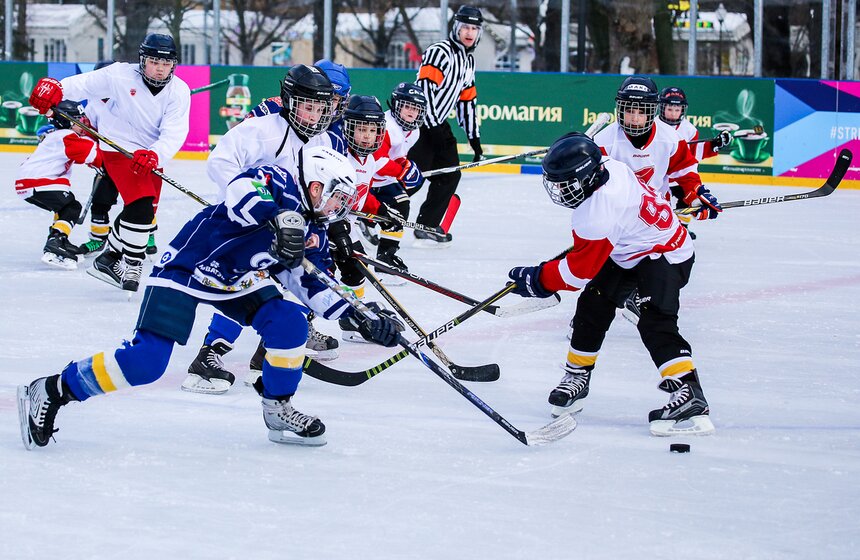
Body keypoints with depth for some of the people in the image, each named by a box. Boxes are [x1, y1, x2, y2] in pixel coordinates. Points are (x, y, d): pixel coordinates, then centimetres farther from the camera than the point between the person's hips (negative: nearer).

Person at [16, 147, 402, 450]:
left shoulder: (313, 235, 9)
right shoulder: (279, 183, -16)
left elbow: (315, 288, 11)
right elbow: (242, 188, -38)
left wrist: (362, 321, 2)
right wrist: (280, 219, -53)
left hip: (236, 282, 9)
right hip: (186, 268, -9)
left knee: (290, 323, -9)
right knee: (146, 361, -19)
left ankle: (278, 409, 9)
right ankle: (53, 391, -9)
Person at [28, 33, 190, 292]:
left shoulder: (179, 91, -8)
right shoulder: (121, 76, -14)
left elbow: (174, 133, -18)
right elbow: (86, 84, -17)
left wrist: (154, 155, -36)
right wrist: (55, 88, -37)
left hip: (151, 156, 6)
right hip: (119, 148, -6)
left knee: (144, 212, 12)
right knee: (141, 204, -21)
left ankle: (108, 260, 30)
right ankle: (132, 265, -10)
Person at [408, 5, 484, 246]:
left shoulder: (468, 61, 15)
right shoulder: (439, 52, -14)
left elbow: (467, 100, 21)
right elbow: (425, 90, -22)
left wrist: (474, 138, 19)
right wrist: (432, 128, -26)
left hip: (438, 124, 9)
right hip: (420, 120, -9)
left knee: (450, 175, 9)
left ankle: (427, 226, 16)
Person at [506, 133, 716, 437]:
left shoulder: (598, 215, -36)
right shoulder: (606, 167, -13)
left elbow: (581, 269, -25)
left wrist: (538, 279, -13)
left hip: (664, 257, -10)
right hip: (626, 249, 10)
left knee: (656, 324, -23)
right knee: (592, 307, 7)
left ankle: (690, 396, -29)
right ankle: (577, 377, 21)